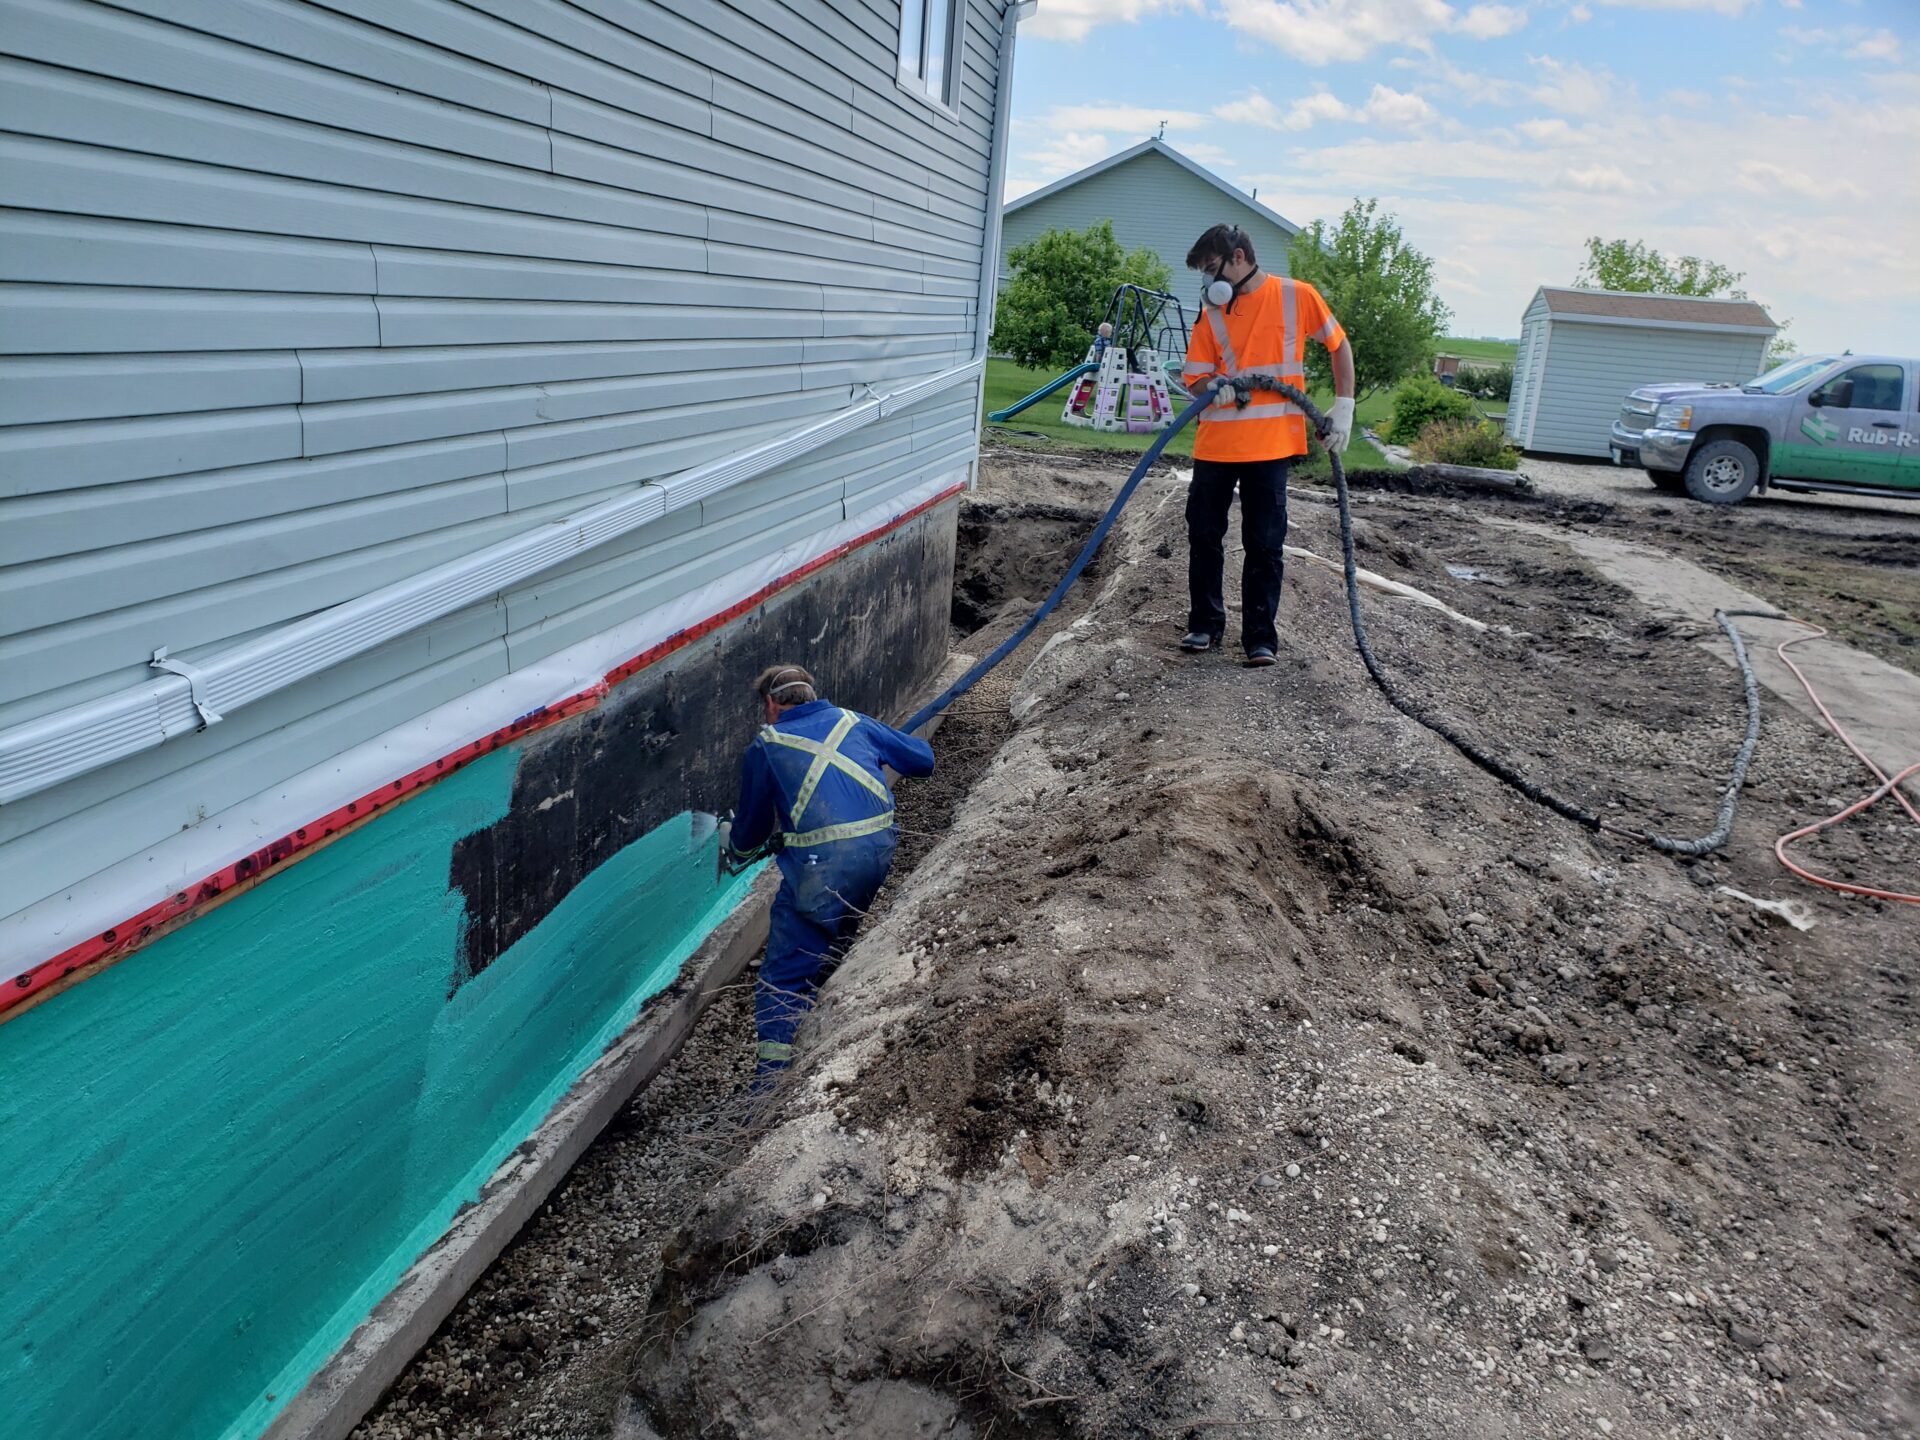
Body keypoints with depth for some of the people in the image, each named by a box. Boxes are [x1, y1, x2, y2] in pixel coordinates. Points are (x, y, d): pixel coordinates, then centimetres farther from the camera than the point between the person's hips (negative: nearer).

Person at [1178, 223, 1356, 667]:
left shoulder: (1297, 296, -2)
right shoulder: (1213, 309, 6)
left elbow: (1339, 345, 9)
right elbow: (1195, 377, 4)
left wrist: (1343, 406, 2)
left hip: (1271, 444, -3)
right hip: (1215, 443, 3)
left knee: (1264, 545, 2)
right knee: (1203, 535, 8)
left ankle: (1260, 637, 10)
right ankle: (1205, 623, 23)